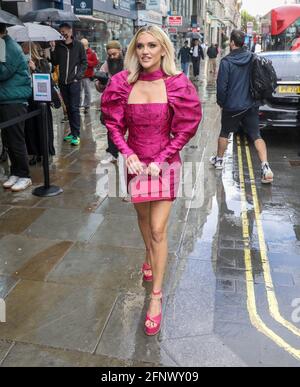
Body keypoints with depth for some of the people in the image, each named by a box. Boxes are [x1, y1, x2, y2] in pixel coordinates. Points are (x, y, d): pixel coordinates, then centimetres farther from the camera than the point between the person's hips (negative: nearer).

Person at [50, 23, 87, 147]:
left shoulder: (78, 45, 1)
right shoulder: (58, 46, 8)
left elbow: (84, 62, 1)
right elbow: (55, 63, 7)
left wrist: (78, 75, -8)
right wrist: (52, 50, -5)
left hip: (74, 82, -4)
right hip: (63, 82, 4)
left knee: (74, 108, -6)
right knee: (68, 107, 9)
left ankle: (76, 135, -3)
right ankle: (72, 132, 18)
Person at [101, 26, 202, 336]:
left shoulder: (177, 85, -10)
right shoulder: (123, 84, -4)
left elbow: (185, 129, -6)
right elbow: (114, 123, 2)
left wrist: (161, 161, -13)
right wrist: (127, 154, -12)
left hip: (165, 163, -3)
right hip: (134, 161, 3)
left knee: (158, 230, -5)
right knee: (143, 216, 21)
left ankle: (156, 295, 7)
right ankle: (149, 257, 50)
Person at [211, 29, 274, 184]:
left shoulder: (226, 62, -14)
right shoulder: (252, 58, 0)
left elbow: (221, 86, -13)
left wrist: (221, 102, 2)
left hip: (232, 106, -3)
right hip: (250, 105, 3)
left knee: (224, 133, 18)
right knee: (256, 135, 2)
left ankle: (219, 159, 34)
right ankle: (265, 166, -10)